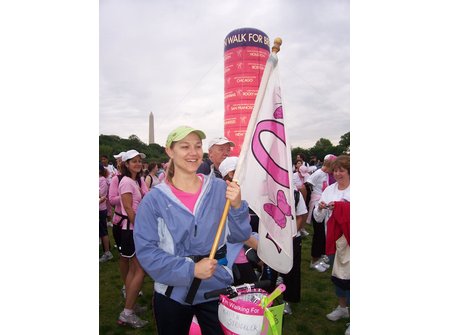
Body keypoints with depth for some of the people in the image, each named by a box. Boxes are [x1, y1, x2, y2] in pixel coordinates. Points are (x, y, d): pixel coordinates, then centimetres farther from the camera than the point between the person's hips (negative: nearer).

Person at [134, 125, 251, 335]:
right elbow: (146, 250, -12)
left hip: (217, 287, 1)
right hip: (173, 292, 0)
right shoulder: (155, 199, -10)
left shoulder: (220, 188, -7)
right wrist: (191, 270, -20)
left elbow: (239, 236, -4)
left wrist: (236, 207, -22)